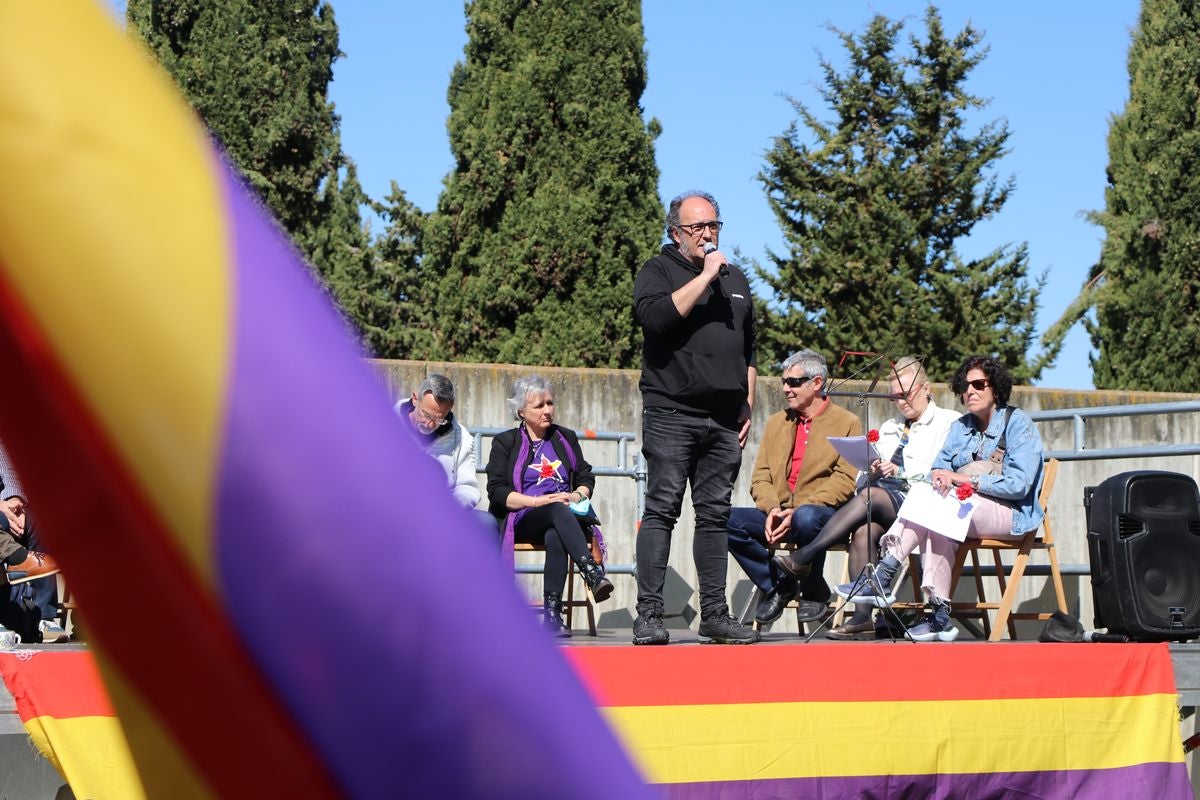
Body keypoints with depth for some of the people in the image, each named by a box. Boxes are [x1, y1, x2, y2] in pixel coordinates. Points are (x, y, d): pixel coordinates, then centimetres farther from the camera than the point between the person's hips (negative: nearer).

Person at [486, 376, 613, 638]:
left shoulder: (566, 438, 23)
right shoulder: (505, 443, 12)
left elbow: (586, 478, 23)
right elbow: (497, 492, 1)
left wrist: (577, 495, -1)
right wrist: (538, 501, -13)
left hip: (562, 518, 2)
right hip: (523, 522, -2)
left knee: (555, 537, -38)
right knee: (558, 511, -39)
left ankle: (552, 613, -47)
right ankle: (593, 574, -57)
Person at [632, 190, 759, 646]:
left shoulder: (734, 279, 21)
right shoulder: (658, 272, 3)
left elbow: (748, 351, 24)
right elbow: (656, 316, -19)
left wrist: (747, 407, 16)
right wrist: (705, 276, -13)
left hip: (724, 421, 5)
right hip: (672, 415, -5)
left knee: (715, 516, 6)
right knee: (662, 510, -8)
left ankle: (715, 616, 8)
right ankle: (649, 615, -9)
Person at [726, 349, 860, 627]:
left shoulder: (847, 423, 4)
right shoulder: (777, 422, 20)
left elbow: (846, 480, -8)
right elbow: (760, 476, 14)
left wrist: (799, 510, -18)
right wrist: (772, 509, -9)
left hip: (823, 513, -5)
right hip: (778, 515, 5)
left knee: (806, 518, -41)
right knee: (726, 520, -22)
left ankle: (814, 591, -12)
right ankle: (778, 584, -3)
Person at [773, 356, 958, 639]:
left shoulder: (947, 422, 9)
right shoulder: (889, 428, 29)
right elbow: (861, 480, 21)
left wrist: (899, 472, -13)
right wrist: (871, 472, -2)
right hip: (881, 508, 5)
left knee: (871, 496, -32)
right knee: (863, 530, -30)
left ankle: (804, 557, -30)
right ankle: (862, 616, -36)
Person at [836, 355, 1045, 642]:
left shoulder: (1017, 423, -2)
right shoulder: (961, 427, 19)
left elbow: (1018, 485, -14)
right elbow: (938, 470, 10)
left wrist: (963, 479, -19)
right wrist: (939, 478, -16)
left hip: (1012, 515, -5)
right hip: (967, 511, 5)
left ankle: (884, 577, -31)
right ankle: (939, 616, -36)